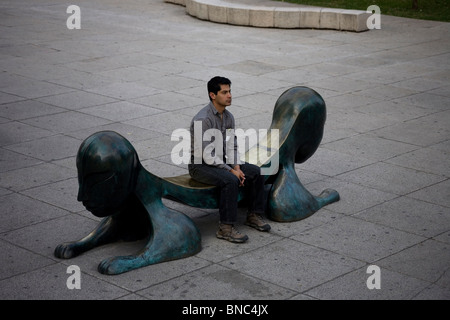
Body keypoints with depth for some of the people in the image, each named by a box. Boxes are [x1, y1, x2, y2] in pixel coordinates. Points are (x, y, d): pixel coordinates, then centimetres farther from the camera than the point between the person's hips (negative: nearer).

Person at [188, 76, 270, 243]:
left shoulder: (229, 117, 3)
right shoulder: (203, 119, -24)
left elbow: (232, 147, 9)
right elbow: (207, 156, -25)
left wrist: (237, 167, -9)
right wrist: (231, 171, -23)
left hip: (220, 161, 9)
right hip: (200, 165, -8)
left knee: (256, 172, -4)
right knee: (230, 181, -33)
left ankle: (254, 216, 7)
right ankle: (225, 228, -26)